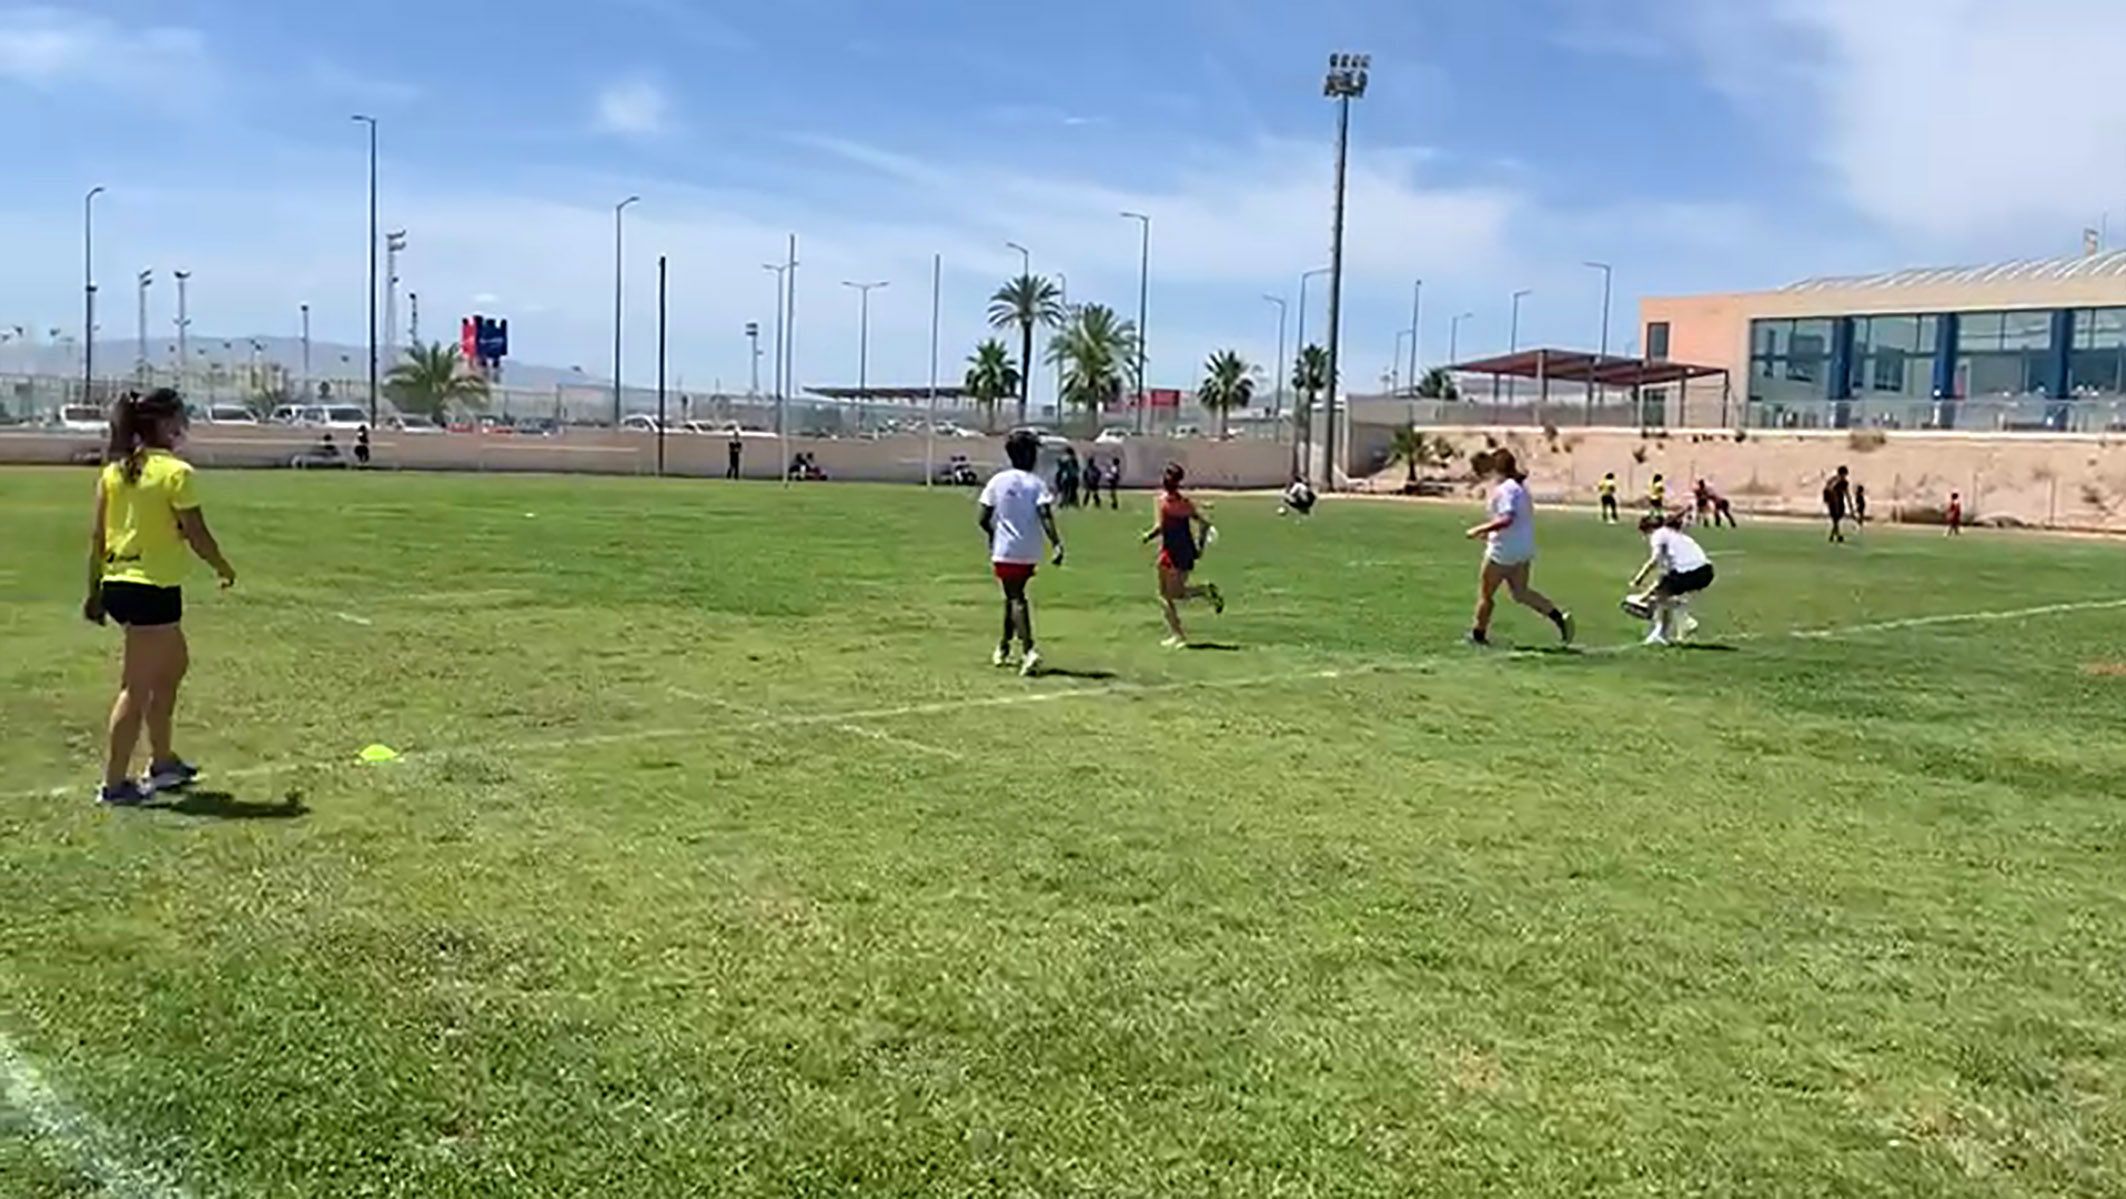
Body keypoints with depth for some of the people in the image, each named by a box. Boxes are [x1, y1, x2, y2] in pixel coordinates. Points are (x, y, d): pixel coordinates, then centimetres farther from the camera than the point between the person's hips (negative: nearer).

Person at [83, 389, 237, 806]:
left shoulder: (113, 470, 9)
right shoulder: (176, 472, -12)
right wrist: (224, 568, 6)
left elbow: (97, 535, 9)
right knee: (137, 687, -1)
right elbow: (197, 536, -11)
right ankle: (114, 783, 4)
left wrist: (95, 590, 14)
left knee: (174, 665, 23)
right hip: (154, 587, -8)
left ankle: (162, 762, 31)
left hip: (116, 583, 8)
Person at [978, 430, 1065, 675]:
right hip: (1030, 553, 1)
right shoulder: (1037, 483, -4)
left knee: (1015, 598, -4)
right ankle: (1004, 647, 31)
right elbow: (1046, 517, -18)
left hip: (1005, 551, -1)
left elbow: (983, 519, 0)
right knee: (1015, 595, 20)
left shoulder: (997, 481, 0)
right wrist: (1057, 544, -22)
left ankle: (1028, 650, -23)